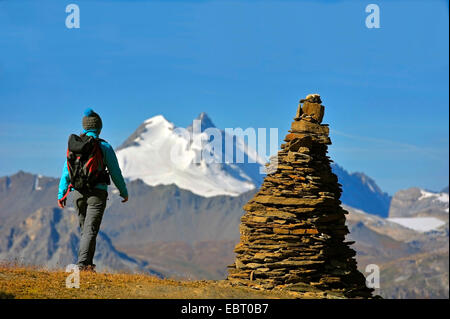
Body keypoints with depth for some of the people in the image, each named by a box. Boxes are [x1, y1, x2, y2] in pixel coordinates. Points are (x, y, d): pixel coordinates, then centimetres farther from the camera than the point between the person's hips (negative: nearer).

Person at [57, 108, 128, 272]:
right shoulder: (104, 147, -5)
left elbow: (66, 171, 3)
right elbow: (115, 172, -1)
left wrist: (61, 194, 7)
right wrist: (124, 192, 11)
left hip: (78, 193, 4)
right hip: (97, 192, -4)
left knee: (85, 229, 17)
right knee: (91, 230, -8)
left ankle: (88, 264, 21)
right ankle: (83, 263, -20)